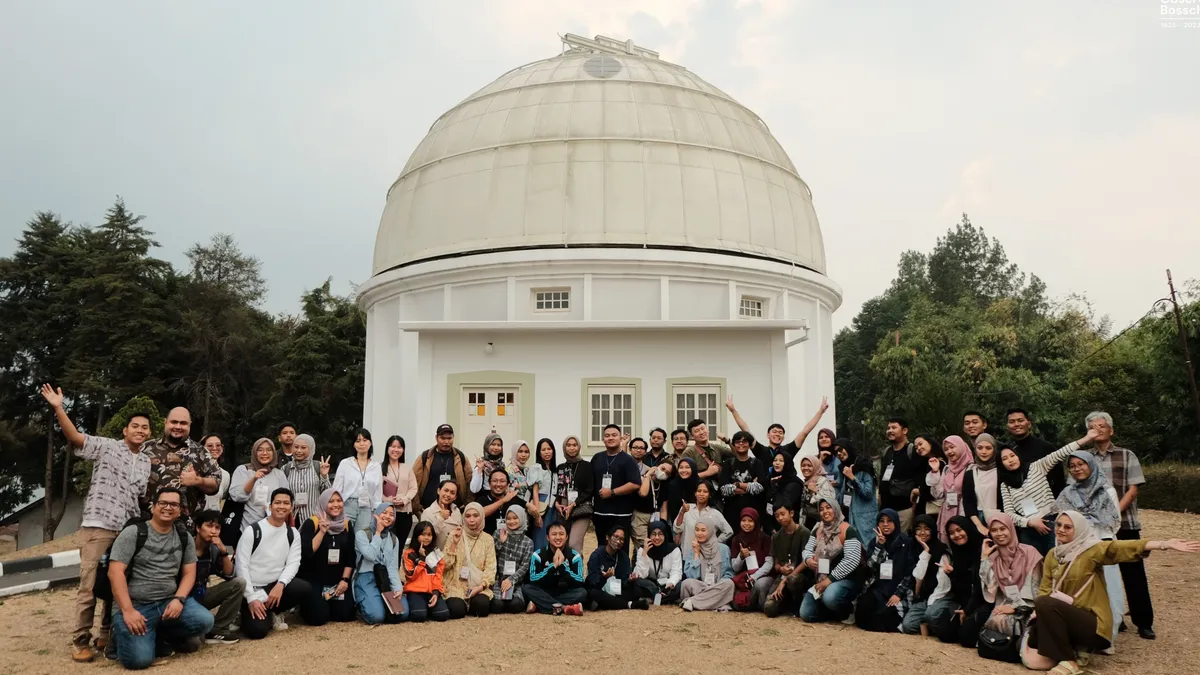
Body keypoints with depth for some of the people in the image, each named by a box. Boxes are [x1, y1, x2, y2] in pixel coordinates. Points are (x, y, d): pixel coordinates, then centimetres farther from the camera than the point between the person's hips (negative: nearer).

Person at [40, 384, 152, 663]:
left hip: (129, 531, 5)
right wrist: (58, 408, -24)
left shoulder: (147, 462, 16)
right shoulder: (106, 447, 2)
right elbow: (75, 437, -12)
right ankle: (80, 642, 6)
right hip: (98, 526, -5)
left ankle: (107, 635, 23)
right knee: (89, 585, -3)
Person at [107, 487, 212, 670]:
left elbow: (189, 573, 7)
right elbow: (115, 573, -11)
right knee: (139, 659, -23)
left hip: (169, 601, 4)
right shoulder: (133, 533, -5)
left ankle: (160, 635, 6)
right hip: (135, 604, -4)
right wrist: (128, 611, -19)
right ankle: (123, 636, 12)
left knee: (205, 620, -22)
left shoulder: (185, 538, 8)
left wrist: (178, 599, -13)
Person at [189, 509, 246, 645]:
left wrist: (224, 551, -17)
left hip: (202, 595, 6)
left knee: (239, 583, -14)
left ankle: (217, 630, -8)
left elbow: (229, 575, -4)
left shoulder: (213, 549, -1)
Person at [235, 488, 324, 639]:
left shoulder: (292, 534, 4)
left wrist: (280, 585, -24)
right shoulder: (252, 531, -9)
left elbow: (293, 563, -4)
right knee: (257, 630, -24)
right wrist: (252, 598, -16)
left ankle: (273, 612, 2)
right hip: (253, 589, -3)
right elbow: (241, 565, -11)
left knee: (303, 588, -28)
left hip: (277, 586, 4)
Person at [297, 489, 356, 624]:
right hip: (312, 579, -4)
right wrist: (322, 532, -29)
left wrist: (345, 579, -5)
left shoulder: (346, 525, 3)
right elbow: (306, 553, -23)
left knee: (346, 614, -8)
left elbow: (350, 557, 5)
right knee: (319, 616, -18)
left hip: (337, 580, 4)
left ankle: (328, 602, 24)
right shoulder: (311, 523, -11)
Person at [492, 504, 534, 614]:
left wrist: (511, 579, -16)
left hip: (516, 583, 0)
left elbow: (524, 567, -3)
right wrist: (500, 542, -12)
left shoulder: (528, 542, 4)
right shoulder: (499, 534, 4)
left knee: (515, 605, -27)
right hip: (497, 580, 0)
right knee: (497, 605, -24)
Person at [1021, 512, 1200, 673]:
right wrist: (1040, 610, -14)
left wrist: (1164, 544, -39)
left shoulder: (1091, 550, -8)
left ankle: (1068, 661, -18)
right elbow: (1045, 588, 7)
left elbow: (1121, 547, -24)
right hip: (1066, 619, 6)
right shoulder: (1053, 554, 9)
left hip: (1093, 624, -6)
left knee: (1046, 604, -30)